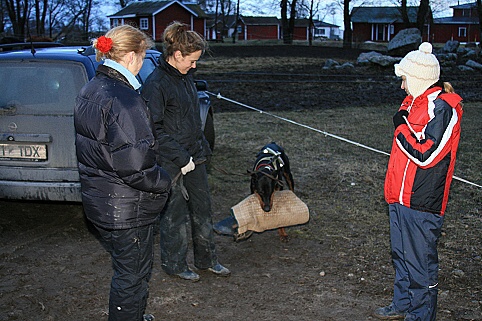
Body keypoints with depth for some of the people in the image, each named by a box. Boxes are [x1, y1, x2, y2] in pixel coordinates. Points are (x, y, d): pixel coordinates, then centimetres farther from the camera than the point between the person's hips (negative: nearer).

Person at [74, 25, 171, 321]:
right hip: (127, 210, -10)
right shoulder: (124, 100, -25)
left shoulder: (90, 91, 6)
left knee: (127, 269, 27)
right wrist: (165, 181, -11)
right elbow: (133, 166, -29)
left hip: (99, 201, 10)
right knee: (132, 276, 9)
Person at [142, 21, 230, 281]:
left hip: (194, 156, 8)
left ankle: (206, 259, 34)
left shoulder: (185, 76, 8)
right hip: (172, 162, -8)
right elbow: (155, 129, -21)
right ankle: (174, 265, 26)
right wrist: (181, 157, -19)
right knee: (175, 215, 7)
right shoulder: (156, 84, -19)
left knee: (202, 209, 17)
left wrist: (202, 147, 15)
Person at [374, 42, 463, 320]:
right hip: (401, 197, 9)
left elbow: (426, 154, -25)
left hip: (422, 203, -9)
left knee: (421, 261, 3)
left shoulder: (442, 108, -19)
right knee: (402, 255, 21)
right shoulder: (414, 101, 10)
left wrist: (401, 127, -15)